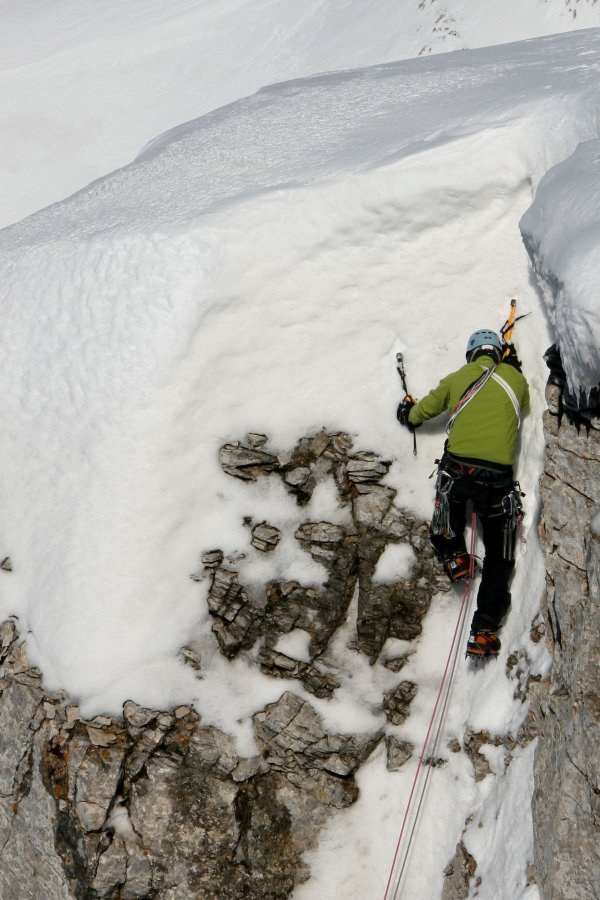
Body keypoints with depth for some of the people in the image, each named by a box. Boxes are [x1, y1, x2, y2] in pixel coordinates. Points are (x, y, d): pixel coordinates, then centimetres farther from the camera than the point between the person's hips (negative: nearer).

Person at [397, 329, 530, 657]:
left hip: (457, 469, 0)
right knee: (499, 555, 11)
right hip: (498, 479, 0)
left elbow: (419, 413, 23)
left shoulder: (457, 378, 10)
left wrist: (408, 412, 46)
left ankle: (452, 555, 23)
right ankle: (484, 629, 3)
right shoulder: (515, 378, 9)